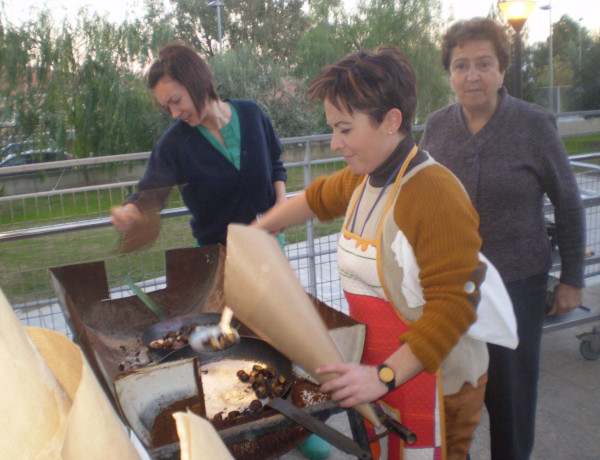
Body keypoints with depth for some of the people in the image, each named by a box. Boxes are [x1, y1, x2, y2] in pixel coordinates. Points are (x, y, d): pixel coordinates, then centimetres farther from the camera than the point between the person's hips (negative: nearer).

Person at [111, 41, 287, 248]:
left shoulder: (251, 113, -7)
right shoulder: (174, 143, -12)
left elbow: (275, 164, 5)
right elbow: (150, 194, -17)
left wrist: (281, 200, -10)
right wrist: (128, 212, -38)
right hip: (215, 247, -1)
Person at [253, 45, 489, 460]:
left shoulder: (436, 195, -25)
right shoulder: (361, 180, 3)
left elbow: (451, 308, -27)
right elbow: (316, 199, 24)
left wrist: (384, 376, -29)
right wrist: (254, 232, 26)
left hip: (432, 385, -8)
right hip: (377, 375, 8)